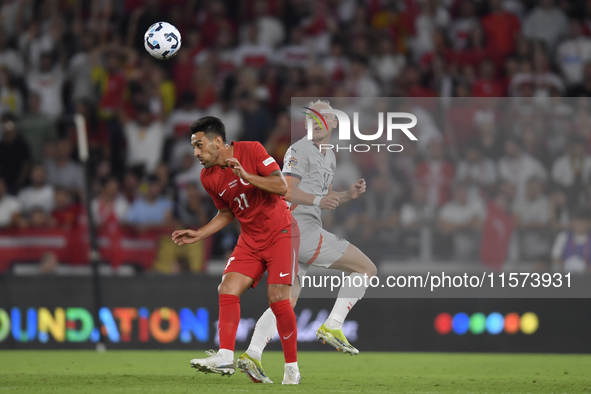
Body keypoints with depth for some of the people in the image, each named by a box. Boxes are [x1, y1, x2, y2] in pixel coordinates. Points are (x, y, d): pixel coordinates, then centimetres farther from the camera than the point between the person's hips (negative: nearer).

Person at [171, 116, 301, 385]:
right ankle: (225, 357, -17)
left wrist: (246, 175, -30)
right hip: (249, 239, 5)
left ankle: (292, 368, -2)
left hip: (280, 233, -5)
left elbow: (281, 186, -19)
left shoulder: (251, 151, -14)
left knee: (277, 297, -12)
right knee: (227, 289, -13)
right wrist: (198, 235, 5)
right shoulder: (208, 177, 1)